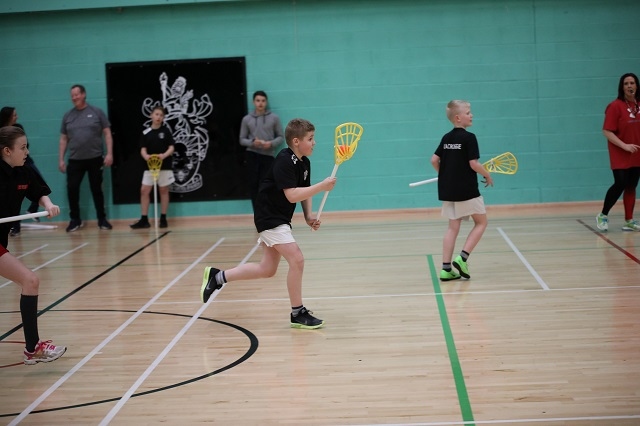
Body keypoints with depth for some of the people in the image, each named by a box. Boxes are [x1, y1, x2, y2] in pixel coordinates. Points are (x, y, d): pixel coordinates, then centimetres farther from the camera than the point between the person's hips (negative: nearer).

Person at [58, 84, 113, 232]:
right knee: (72, 189, -3)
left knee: (97, 189, 5)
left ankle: (102, 219, 15)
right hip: (75, 160, 2)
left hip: (95, 159, -2)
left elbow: (107, 133, 0)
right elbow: (63, 139, 12)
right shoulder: (67, 116, 8)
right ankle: (75, 220, 10)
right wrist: (61, 159, 6)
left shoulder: (97, 112, 1)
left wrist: (109, 153, -9)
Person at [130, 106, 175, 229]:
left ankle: (163, 219, 14)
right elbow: (143, 149, 0)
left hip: (164, 166, -2)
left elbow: (171, 148, -4)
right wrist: (146, 156, -23)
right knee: (144, 191, -2)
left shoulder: (166, 131, -1)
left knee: (163, 191, 6)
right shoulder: (145, 133, 2)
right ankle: (144, 220, 3)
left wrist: (164, 155, -24)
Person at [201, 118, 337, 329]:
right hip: (269, 217, -10)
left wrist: (309, 215, 3)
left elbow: (304, 191, 18)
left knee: (267, 269, 14)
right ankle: (298, 314, -4)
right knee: (296, 259, -16)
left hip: (279, 219, 10)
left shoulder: (304, 163, 5)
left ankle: (217, 277, 25)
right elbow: (292, 195, -30)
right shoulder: (284, 161, -22)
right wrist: (322, 186, -29)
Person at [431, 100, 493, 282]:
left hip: (448, 190, 7)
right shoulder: (469, 138, -12)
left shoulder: (446, 138, 8)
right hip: (466, 190, -6)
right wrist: (488, 176, 0)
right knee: (481, 222, 9)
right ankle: (462, 258, -6)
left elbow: (434, 160, 7)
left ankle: (446, 268, 4)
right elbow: (473, 164, -17)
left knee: (453, 227, 10)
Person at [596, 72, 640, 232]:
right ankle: (603, 215, 5)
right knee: (620, 184, -12)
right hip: (620, 155, -5)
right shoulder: (615, 106, -12)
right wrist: (624, 146, -21)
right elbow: (607, 131, -15)